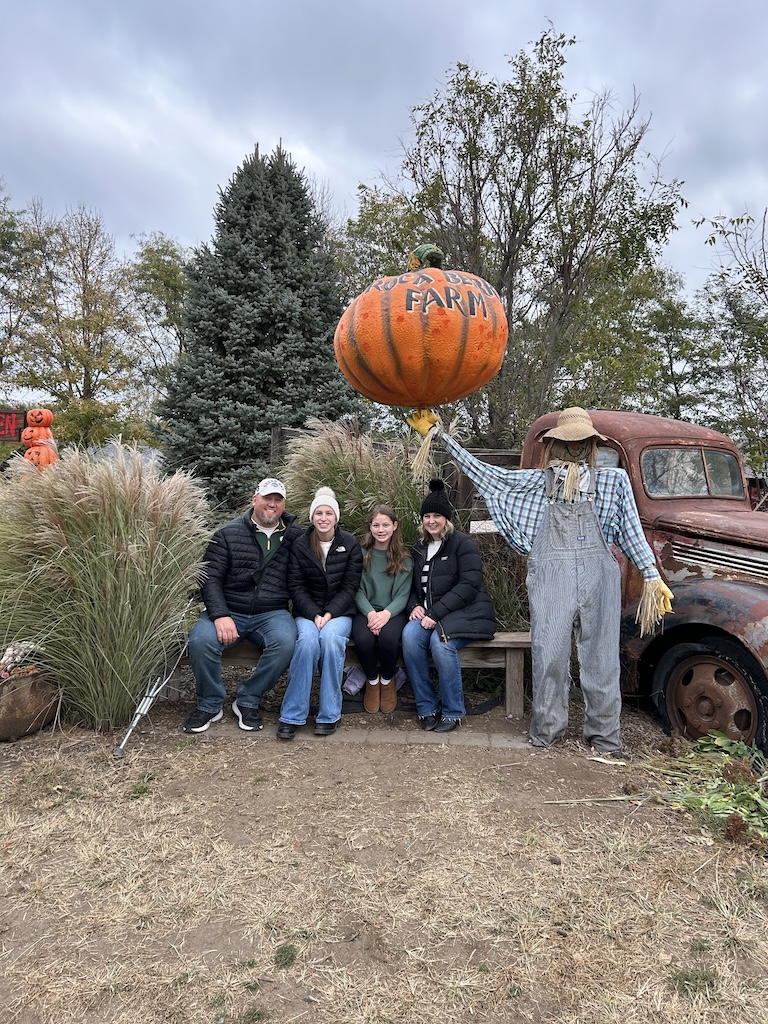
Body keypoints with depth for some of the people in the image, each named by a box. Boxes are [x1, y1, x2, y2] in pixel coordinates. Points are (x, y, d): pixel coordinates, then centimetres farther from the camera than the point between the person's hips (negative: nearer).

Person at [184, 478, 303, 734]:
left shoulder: (295, 536, 8)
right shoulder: (228, 534, 4)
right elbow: (210, 578, -2)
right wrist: (220, 615, -17)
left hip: (272, 614, 0)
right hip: (229, 610, 0)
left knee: (285, 643, -30)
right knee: (201, 639, -28)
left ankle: (248, 701, -6)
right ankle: (209, 705, -2)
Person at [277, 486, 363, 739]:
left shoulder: (350, 544, 1)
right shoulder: (300, 545, 2)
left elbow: (350, 586, -2)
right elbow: (296, 587, 0)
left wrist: (329, 614, -15)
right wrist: (314, 615, -15)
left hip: (340, 611, 0)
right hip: (308, 611, 1)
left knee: (331, 637, -32)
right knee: (307, 640, -31)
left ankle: (329, 714, -20)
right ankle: (292, 715, -21)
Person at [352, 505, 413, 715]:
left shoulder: (404, 559, 7)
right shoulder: (361, 554, 7)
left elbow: (403, 594, 0)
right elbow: (358, 590, 0)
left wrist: (386, 613, -21)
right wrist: (370, 613, -19)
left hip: (393, 612, 0)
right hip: (366, 611, 0)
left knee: (388, 637, -34)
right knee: (363, 639, -32)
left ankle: (387, 680, 0)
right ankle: (372, 681, 1)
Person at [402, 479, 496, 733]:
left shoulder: (463, 544, -3)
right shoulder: (419, 549, 18)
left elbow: (469, 585, -13)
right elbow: (414, 586, 21)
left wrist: (436, 612, -20)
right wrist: (415, 606, -3)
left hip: (465, 614, -5)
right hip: (429, 615, 5)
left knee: (440, 640, -34)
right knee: (410, 634, -27)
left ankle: (453, 712, -13)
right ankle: (427, 708, -14)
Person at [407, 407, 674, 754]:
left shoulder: (613, 480, 19)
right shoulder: (538, 480, 19)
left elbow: (632, 530, 14)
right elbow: (483, 473, 19)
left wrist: (653, 576, 6)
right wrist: (441, 435, 18)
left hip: (599, 571, 0)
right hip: (551, 571, 0)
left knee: (600, 653, 2)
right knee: (549, 650, -1)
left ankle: (604, 735, 14)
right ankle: (546, 729, 14)